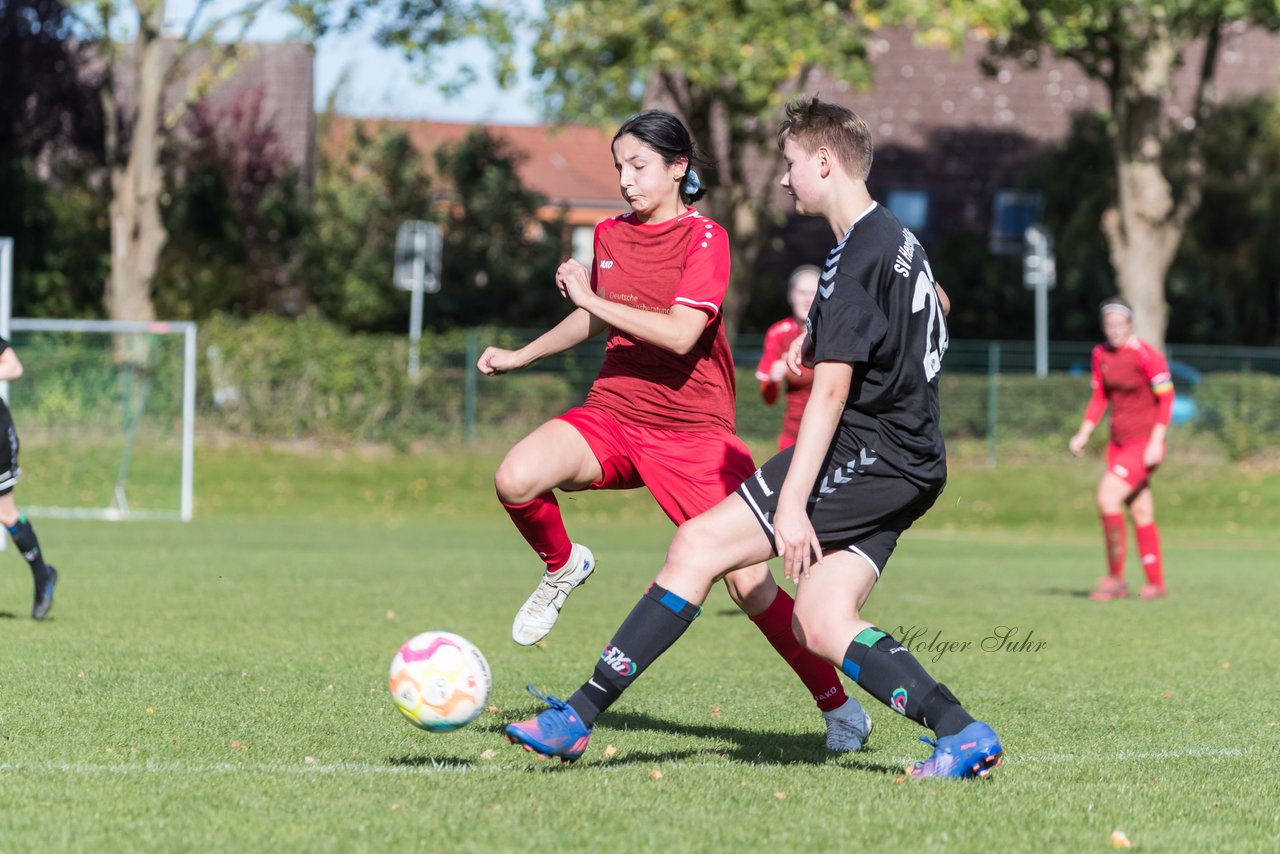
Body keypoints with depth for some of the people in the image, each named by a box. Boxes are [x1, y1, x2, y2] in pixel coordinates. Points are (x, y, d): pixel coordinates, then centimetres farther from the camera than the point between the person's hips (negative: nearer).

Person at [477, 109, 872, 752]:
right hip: (612, 412, 4)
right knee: (516, 479, -26)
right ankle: (562, 567, 7)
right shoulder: (610, 235, 10)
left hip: (694, 431, -4)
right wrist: (520, 356, 33)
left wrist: (593, 299, -16)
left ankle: (837, 705, 10)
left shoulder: (705, 239, -9)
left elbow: (680, 335, -21)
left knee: (748, 583, -9)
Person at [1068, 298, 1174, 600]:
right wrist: (1083, 434, 8)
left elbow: (1166, 396, -13)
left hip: (1144, 442, -7)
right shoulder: (1100, 354, 7)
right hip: (1119, 441, 7)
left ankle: (1115, 578, -9)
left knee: (1107, 496, -19)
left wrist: (1156, 442, -18)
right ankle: (1156, 583, 17)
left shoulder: (1145, 355, -14)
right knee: (1140, 513, 10)